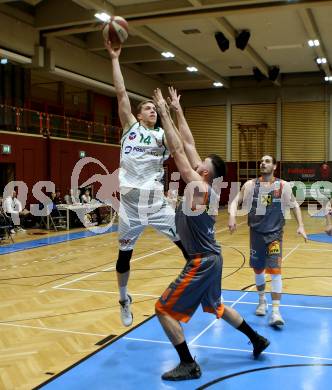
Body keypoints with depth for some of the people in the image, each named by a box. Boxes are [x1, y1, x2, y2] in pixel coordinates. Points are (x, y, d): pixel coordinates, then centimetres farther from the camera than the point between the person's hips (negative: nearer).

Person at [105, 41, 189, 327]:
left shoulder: (162, 135, 9)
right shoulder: (130, 127, 7)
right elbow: (121, 93, 0)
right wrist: (114, 58, 0)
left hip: (157, 203, 1)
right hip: (130, 205, -1)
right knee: (124, 255, 10)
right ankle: (124, 299, 32)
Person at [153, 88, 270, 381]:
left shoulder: (199, 186, -18)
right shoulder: (203, 185, 4)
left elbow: (177, 149, -20)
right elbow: (188, 144, 8)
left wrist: (163, 112, -16)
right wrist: (177, 110, 10)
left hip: (203, 261, -10)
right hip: (210, 258, 10)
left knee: (165, 310, -3)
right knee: (216, 306, 27)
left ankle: (189, 365, 5)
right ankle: (258, 340, 38)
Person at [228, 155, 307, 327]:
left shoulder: (283, 186, -3)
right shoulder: (250, 185, -1)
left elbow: (294, 205, 7)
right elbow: (235, 201, -3)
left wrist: (300, 226, -2)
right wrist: (232, 216, -22)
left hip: (275, 233, -2)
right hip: (256, 232, 2)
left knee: (275, 270, -13)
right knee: (258, 269, 13)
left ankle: (275, 312, -10)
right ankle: (262, 301, 38)